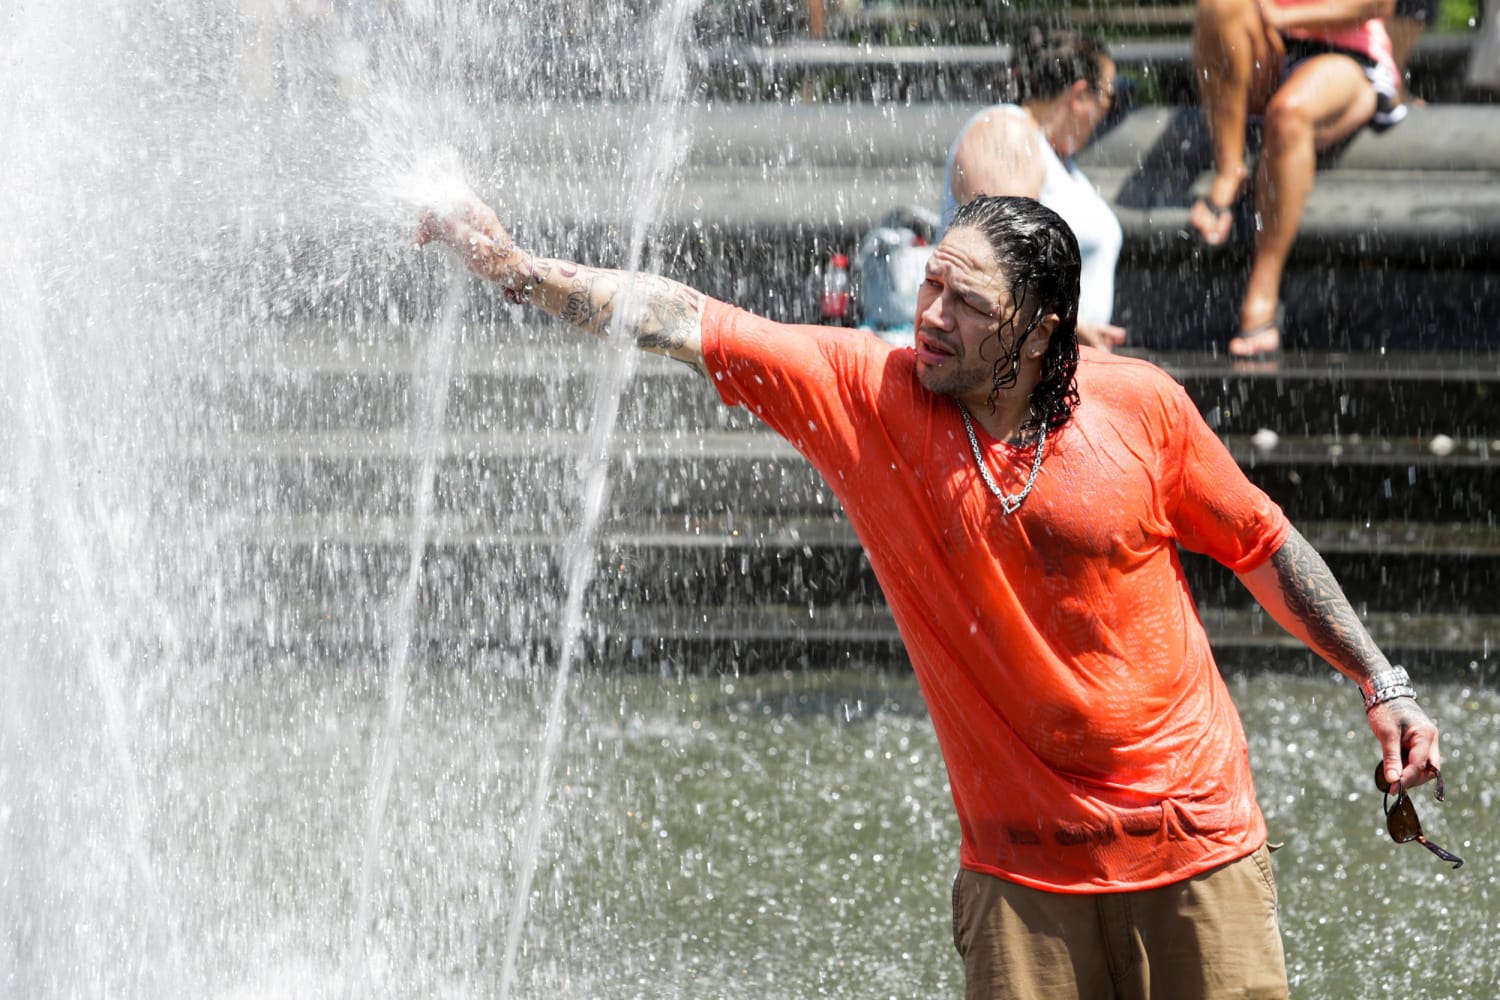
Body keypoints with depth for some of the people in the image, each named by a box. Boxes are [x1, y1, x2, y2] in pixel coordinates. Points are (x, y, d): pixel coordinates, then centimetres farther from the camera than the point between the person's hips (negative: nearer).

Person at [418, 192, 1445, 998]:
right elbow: (684, 321, -11)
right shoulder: (868, 392, -7)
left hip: (1194, 841, 0)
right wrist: (520, 270, -21)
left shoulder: (1140, 407, -7)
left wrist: (1383, 683, 8)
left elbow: (1262, 544, 7)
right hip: (1024, 866, 0)